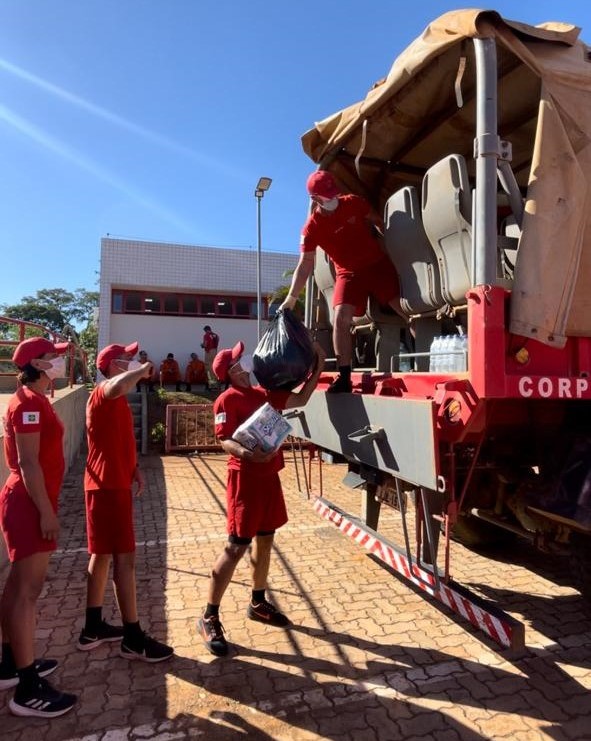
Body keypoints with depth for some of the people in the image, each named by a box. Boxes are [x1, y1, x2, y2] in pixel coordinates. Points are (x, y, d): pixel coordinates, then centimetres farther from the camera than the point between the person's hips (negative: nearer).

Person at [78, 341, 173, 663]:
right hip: (108, 486, -10)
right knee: (124, 557, -5)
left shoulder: (115, 399, 17)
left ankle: (93, 627, 29)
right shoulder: (103, 393, -15)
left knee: (102, 554, 16)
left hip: (112, 483, 10)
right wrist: (143, 370, -23)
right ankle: (133, 638, 6)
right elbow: (118, 385, -42)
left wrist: (134, 468, 12)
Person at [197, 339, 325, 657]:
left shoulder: (262, 394, 12)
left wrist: (318, 365, 12)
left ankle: (258, 603, 34)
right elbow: (225, 440, -19)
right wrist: (248, 454, -38)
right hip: (245, 478, -8)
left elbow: (300, 399, 16)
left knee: (265, 540, 16)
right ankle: (209, 618, 10)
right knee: (236, 547, -4)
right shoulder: (227, 399, -11)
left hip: (269, 475, 8)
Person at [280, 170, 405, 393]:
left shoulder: (354, 203, -5)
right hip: (349, 273, -1)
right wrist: (291, 297, -16)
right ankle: (344, 377, -12)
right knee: (341, 319, -18)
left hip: (378, 264, 1)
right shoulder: (312, 228, -10)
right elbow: (305, 264, -10)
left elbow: (377, 222, 13)